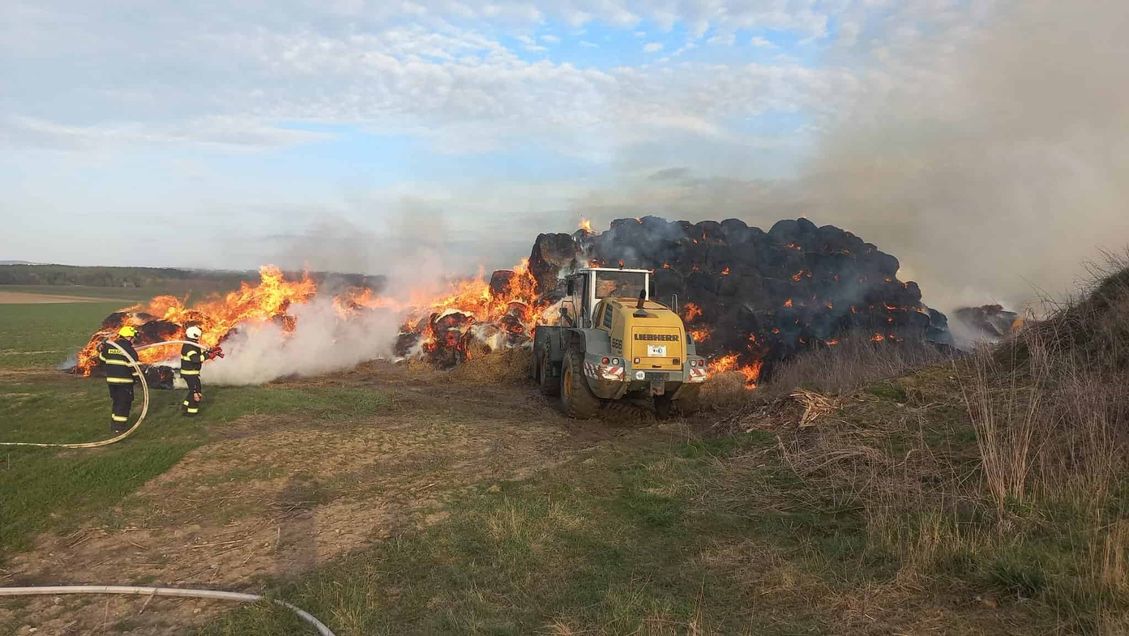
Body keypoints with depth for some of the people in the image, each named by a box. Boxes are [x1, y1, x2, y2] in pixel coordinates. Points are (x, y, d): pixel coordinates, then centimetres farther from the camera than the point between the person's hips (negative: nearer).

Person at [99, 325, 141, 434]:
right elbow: (133, 366, -14)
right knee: (124, 402, 2)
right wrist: (139, 378, -6)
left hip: (110, 379, 7)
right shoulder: (129, 349, -12)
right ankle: (119, 427, 1)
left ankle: (114, 425, 25)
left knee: (115, 401, 19)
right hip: (124, 380, -6)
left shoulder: (109, 346, 6)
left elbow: (102, 358, 15)